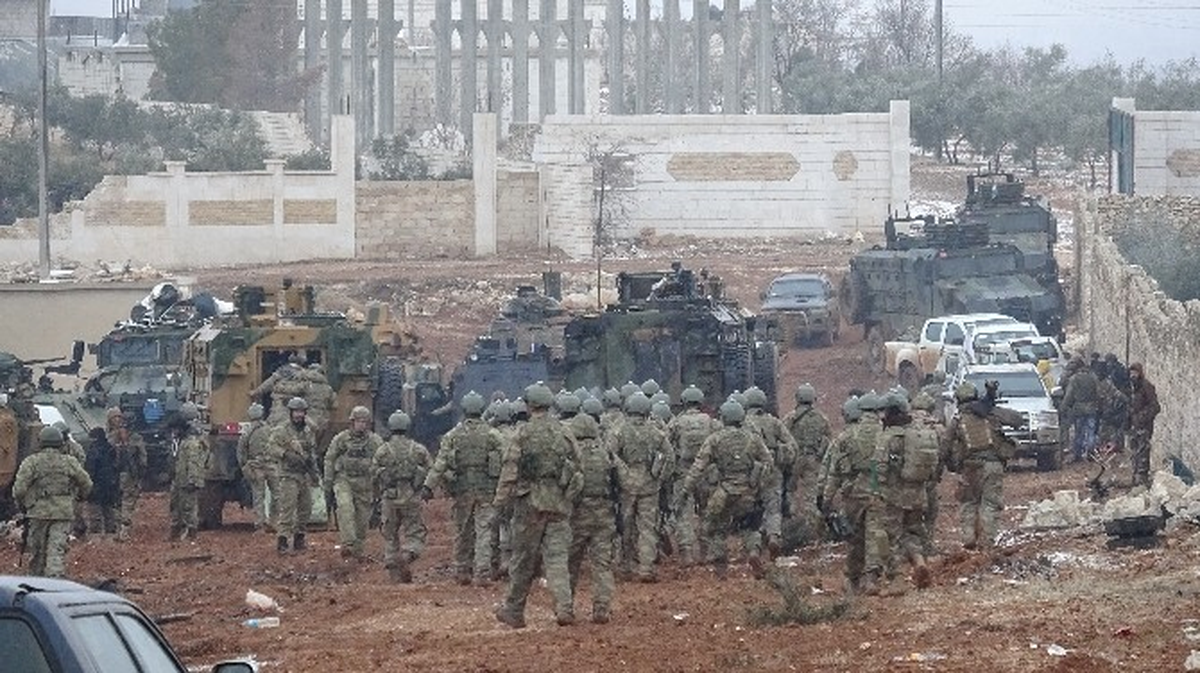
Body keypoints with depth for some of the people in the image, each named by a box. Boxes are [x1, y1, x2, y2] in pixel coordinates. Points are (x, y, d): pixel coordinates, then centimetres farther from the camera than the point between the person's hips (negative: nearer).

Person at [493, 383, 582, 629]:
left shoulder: (525, 433, -8)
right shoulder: (563, 433, 5)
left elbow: (511, 468, -9)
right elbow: (576, 465, 9)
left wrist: (501, 498, -3)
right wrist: (568, 493, 19)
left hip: (531, 501, -3)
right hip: (559, 503, 3)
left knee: (523, 560, 7)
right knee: (557, 557, 2)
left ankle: (513, 610, 17)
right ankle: (564, 607, -12)